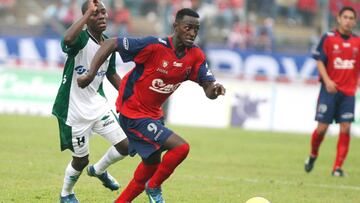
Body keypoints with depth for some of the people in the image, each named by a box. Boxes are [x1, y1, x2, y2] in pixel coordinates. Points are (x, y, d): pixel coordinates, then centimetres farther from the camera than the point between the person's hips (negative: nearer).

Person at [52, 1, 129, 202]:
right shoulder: (82, 39, -20)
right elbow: (68, 39, -47)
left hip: (98, 106, 6)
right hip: (75, 110, -6)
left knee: (125, 146, 0)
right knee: (81, 159, 6)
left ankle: (99, 170, 31)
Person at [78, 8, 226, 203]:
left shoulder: (195, 56, -5)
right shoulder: (155, 46, -24)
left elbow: (208, 89, -4)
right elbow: (110, 44, -21)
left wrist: (215, 89, -28)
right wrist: (91, 74, -28)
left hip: (154, 114, 8)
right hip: (134, 115, -8)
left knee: (152, 163, 22)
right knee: (180, 147, -18)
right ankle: (154, 187, 5)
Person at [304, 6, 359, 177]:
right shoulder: (328, 38, -2)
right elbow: (320, 61, -3)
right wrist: (327, 80, -15)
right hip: (330, 90, -2)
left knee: (345, 129, -6)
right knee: (322, 127, -3)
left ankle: (338, 167, -1)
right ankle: (313, 155, 25)